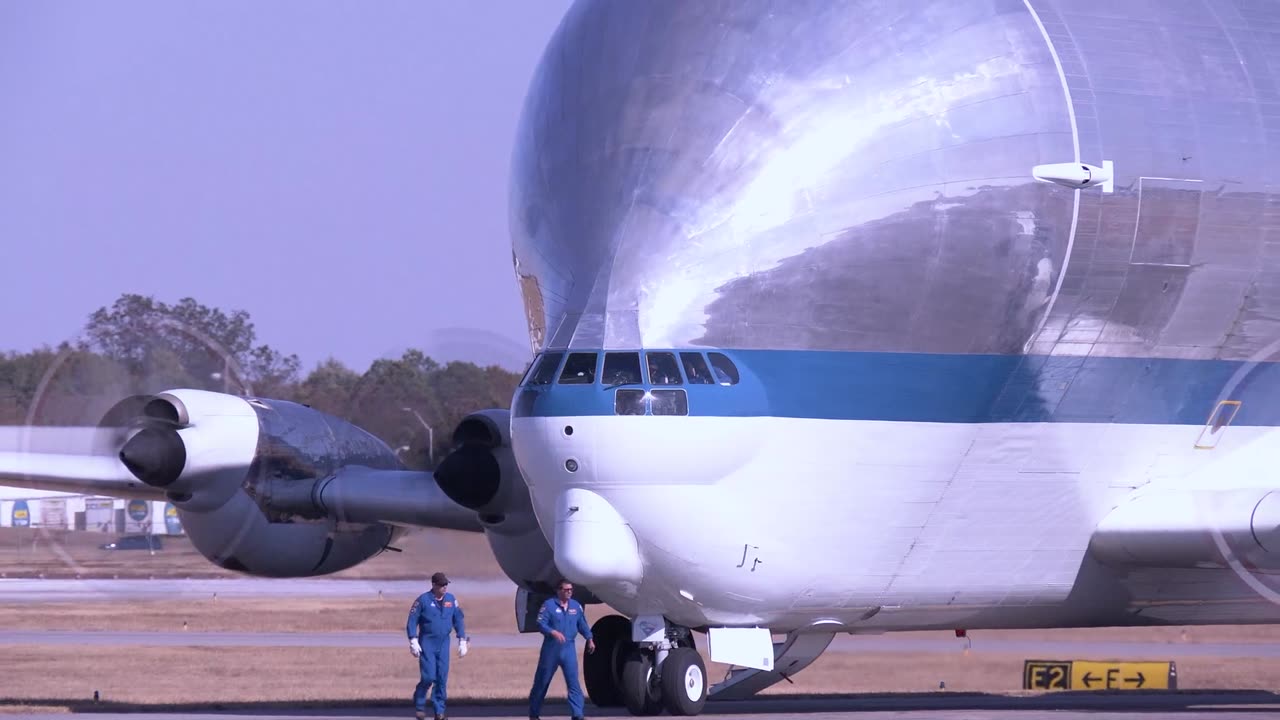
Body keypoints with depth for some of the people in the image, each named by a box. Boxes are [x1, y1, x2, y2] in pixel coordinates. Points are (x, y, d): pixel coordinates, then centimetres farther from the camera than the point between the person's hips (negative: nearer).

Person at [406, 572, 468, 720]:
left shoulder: (451, 600, 6)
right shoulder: (423, 600, -6)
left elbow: (458, 621, 13)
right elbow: (412, 621, -4)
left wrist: (462, 641, 8)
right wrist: (413, 641, -12)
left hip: (443, 644, 4)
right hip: (427, 643, -4)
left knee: (442, 678, 2)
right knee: (429, 677, -11)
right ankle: (419, 705, 11)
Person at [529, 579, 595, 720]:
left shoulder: (576, 606, 10)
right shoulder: (549, 605, -5)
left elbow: (583, 625, 21)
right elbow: (541, 624, -13)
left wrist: (589, 639, 18)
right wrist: (553, 632, -28)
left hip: (569, 649, 3)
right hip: (551, 648, -3)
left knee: (573, 682, -7)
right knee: (542, 681, 7)